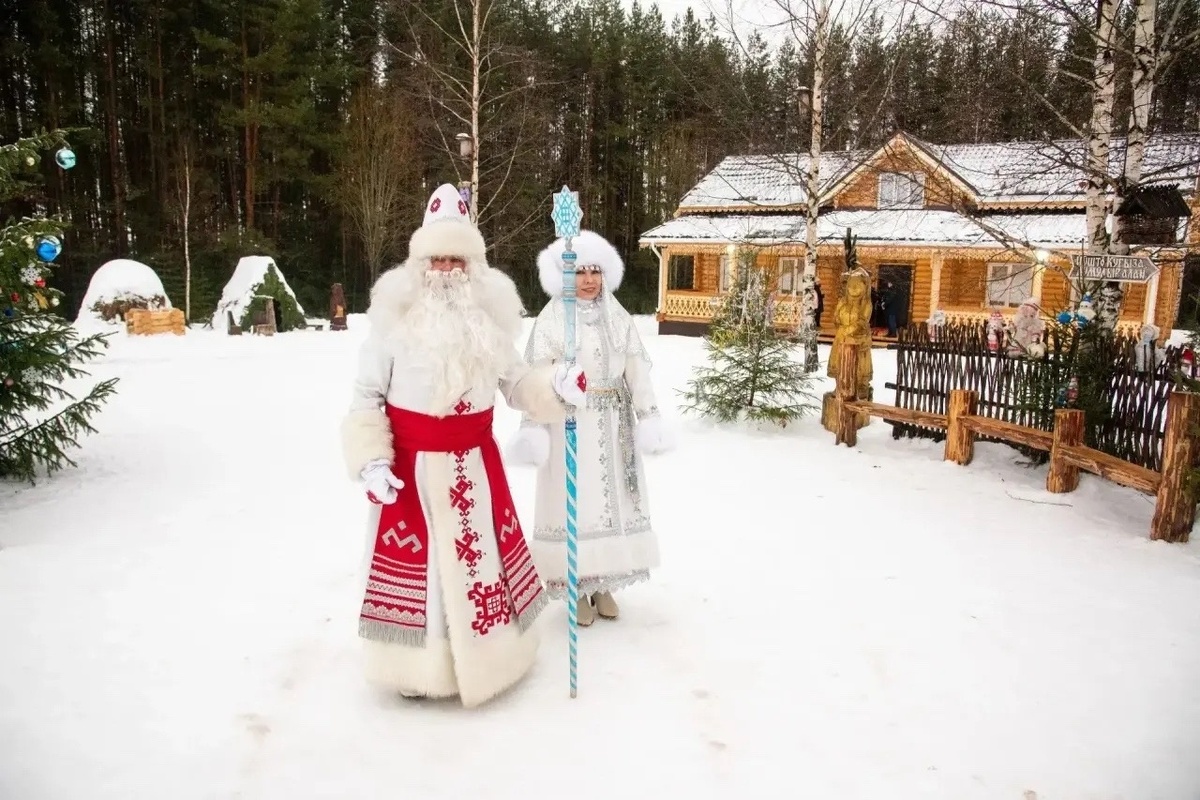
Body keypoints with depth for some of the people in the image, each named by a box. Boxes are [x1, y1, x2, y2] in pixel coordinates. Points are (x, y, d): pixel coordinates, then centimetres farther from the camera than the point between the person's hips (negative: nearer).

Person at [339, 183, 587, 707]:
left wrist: (557, 386, -8)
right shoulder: (394, 318, -10)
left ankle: (486, 655, 34)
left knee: (481, 557, 13)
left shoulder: (491, 317, 1)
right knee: (416, 563, 5)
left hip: (475, 464, 3)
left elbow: (516, 385, 10)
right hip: (413, 468, -3)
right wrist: (370, 461, -16)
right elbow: (367, 397, -8)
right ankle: (420, 665, 25)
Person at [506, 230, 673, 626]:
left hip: (613, 424, 4)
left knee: (612, 499, 9)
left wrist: (649, 417, 0)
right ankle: (576, 586, 12)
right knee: (573, 501, -1)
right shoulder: (551, 320, -5)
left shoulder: (619, 318, 7)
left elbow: (637, 371, 6)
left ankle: (604, 584, 22)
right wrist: (532, 427, -16)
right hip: (569, 423, -4)